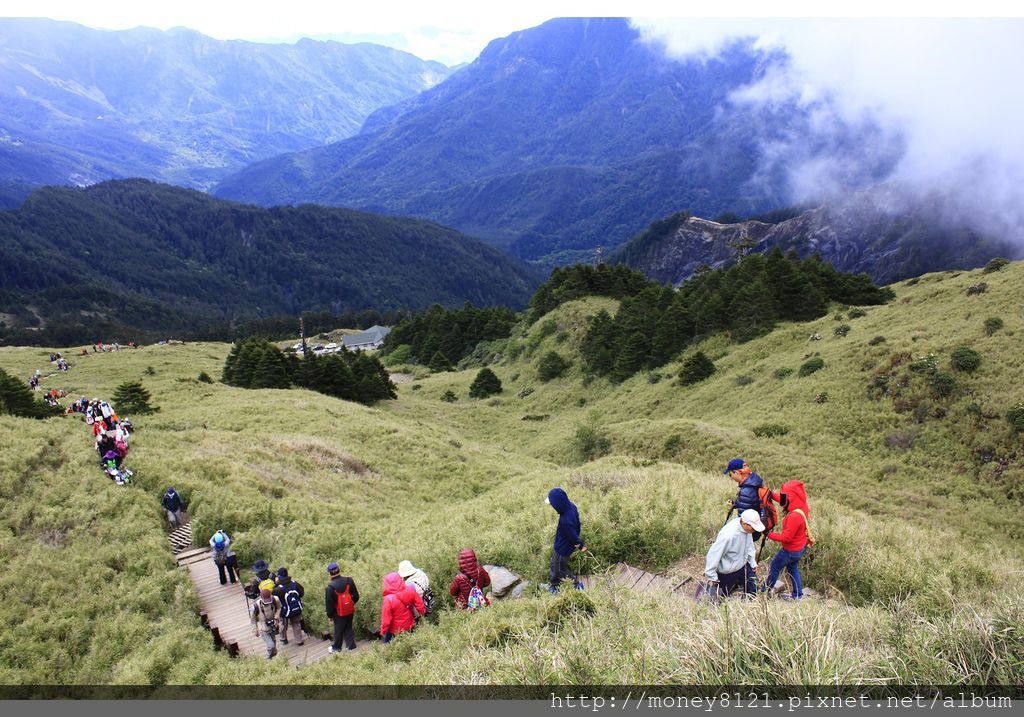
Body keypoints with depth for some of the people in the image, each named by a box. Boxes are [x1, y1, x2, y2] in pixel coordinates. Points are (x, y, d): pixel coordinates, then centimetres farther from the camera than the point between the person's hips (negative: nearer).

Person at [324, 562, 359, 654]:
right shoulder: (349, 580, -11)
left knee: (338, 630, 15)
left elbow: (329, 603, -14)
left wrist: (329, 615, 1)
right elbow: (356, 596, -2)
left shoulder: (330, 587, -23)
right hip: (350, 611, 3)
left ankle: (336, 648, 33)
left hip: (339, 613, -3)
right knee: (348, 628, 21)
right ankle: (351, 645, 25)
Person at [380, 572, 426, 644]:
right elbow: (420, 606, -10)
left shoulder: (389, 599, -32)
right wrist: (424, 613, 11)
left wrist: (383, 631, -5)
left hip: (396, 630, -4)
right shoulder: (410, 591, -21)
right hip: (410, 627, 4)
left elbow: (386, 620, -22)